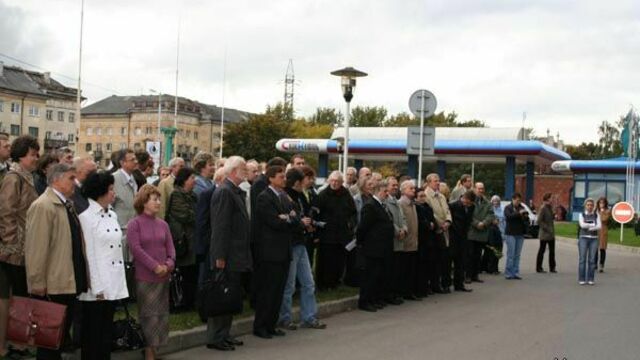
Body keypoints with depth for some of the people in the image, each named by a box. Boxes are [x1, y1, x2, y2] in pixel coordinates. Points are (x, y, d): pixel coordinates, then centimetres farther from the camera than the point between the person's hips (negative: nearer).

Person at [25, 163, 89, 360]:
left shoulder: (67, 204, 13)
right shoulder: (42, 206, -15)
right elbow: (35, 249, -19)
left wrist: (80, 277, 15)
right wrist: (38, 284, -19)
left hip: (69, 282, 9)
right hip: (52, 286, -9)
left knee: (62, 336, 17)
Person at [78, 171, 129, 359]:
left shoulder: (112, 215, 11)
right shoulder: (86, 217, -10)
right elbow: (88, 254, -13)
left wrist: (120, 283, 9)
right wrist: (97, 287, -15)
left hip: (114, 285, 7)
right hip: (96, 287, -7)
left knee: (107, 332, 12)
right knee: (93, 334, 4)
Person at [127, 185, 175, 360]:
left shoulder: (162, 224, 9)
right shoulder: (134, 224, -6)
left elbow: (170, 247, 9)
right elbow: (136, 248, -13)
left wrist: (169, 264, -9)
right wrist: (155, 266, -15)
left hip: (163, 276, 5)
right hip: (144, 277, -5)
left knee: (161, 314, 7)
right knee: (148, 315, -1)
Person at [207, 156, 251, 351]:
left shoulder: (236, 192, 15)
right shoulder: (224, 192, -15)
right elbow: (221, 226, -19)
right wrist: (220, 257, -21)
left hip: (237, 256, 9)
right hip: (228, 256, -9)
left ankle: (224, 335, 22)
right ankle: (215, 338, 4)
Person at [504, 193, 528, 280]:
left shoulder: (522, 208, 13)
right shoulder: (508, 208, 0)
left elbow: (526, 219, 14)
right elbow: (509, 216, -18)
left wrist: (526, 217, -8)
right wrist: (519, 213, -26)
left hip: (520, 234, 5)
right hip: (510, 234, -5)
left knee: (517, 255, 5)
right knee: (511, 255, -7)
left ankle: (515, 273, 8)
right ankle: (508, 274, -3)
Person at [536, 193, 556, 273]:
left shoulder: (550, 207, 11)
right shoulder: (543, 208, -14)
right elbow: (539, 221, -18)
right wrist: (547, 228, -19)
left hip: (551, 234, 8)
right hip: (544, 234, -8)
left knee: (552, 251, 10)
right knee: (542, 250, 1)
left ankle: (552, 267, 18)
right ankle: (539, 268, 9)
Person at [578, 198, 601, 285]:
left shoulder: (597, 215, 7)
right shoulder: (581, 215, 3)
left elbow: (599, 226, -7)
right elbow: (582, 225, -14)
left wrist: (588, 227, -15)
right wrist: (593, 225, -10)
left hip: (594, 239, 2)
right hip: (583, 238, -1)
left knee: (592, 259, 0)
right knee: (582, 259, -5)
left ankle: (590, 279, 6)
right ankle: (581, 279, -2)